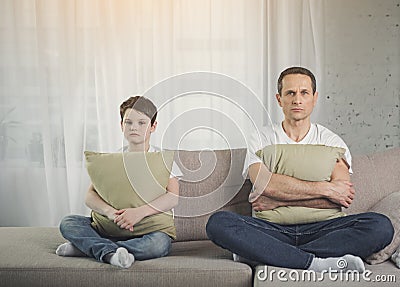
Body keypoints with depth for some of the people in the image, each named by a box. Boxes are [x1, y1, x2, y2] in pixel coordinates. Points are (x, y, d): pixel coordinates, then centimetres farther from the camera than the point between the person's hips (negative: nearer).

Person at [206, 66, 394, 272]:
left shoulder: (332, 142, 12)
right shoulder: (261, 139, 10)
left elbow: (342, 197, -5)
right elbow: (264, 184, -11)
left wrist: (279, 201, -10)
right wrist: (325, 188, -10)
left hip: (320, 230, 1)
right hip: (274, 229, -1)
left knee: (380, 225, -26)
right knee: (218, 222, -27)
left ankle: (262, 254, -26)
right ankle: (316, 262, -31)